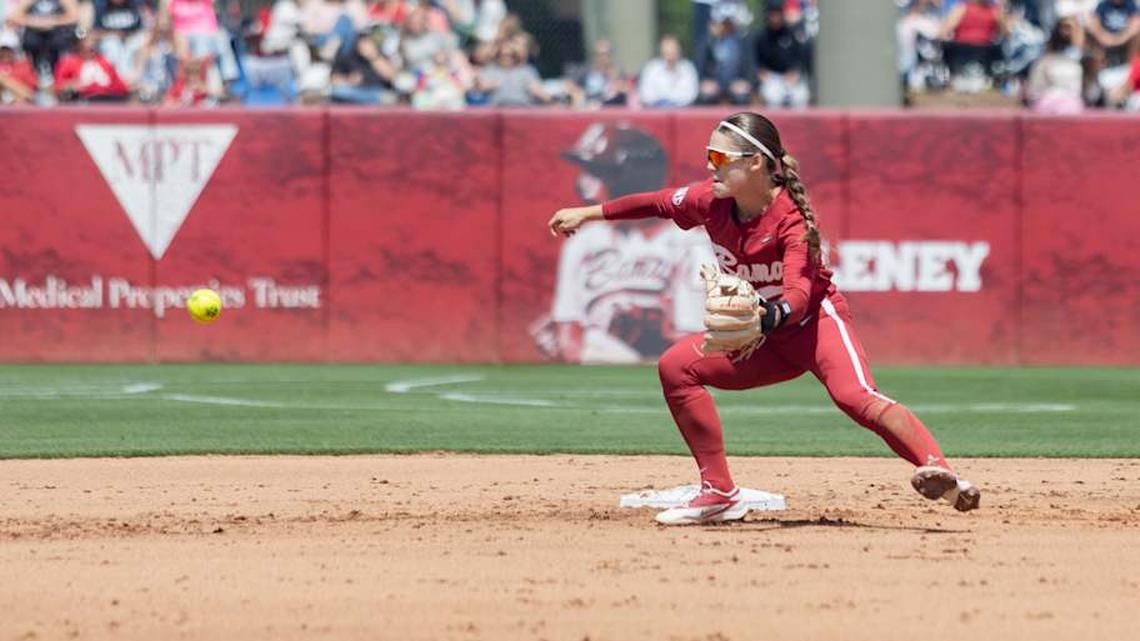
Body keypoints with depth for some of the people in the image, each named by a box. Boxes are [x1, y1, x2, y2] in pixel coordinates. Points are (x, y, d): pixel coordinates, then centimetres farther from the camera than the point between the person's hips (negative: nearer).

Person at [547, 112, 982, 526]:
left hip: (813, 323, -8)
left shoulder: (791, 219, -26)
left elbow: (799, 293, -38)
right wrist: (589, 214, 18)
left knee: (856, 397, -34)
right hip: (760, 339, 8)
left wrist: (766, 317, -59)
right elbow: (658, 203, 12)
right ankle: (719, 494, 1)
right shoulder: (712, 201, -7)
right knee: (676, 366, -4)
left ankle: (937, 471, -51)